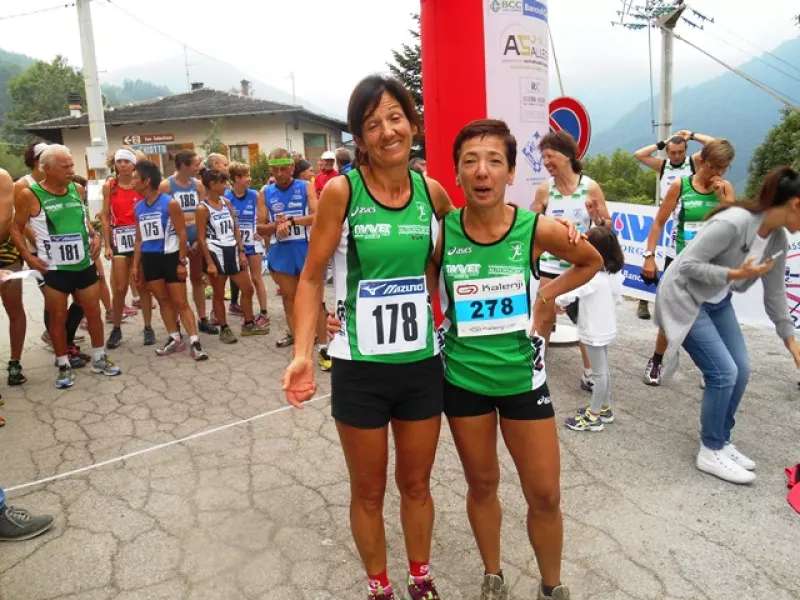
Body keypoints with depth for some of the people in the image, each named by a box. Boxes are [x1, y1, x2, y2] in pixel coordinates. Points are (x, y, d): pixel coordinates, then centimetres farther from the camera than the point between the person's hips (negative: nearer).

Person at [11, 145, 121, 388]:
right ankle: (64, 366, 19)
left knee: (94, 312, 10)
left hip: (84, 264, 4)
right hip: (54, 268, -4)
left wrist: (95, 235, 2)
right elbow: (16, 228, 0)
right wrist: (28, 256, -10)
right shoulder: (29, 195, -9)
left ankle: (99, 358, 24)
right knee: (58, 318, 6)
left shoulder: (77, 189, 4)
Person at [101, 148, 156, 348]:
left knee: (143, 285, 5)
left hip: (141, 237, -1)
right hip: (119, 238, 1)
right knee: (120, 288, 2)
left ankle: (148, 327, 15)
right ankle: (116, 329, 17)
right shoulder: (109, 186, 4)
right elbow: (105, 216, 5)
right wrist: (107, 245, -1)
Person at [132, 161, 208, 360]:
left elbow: (182, 234, -9)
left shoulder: (170, 203, -10)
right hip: (150, 259, 6)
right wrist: (136, 265, 11)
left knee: (180, 302, -4)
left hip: (170, 256, -6)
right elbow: (139, 239, 14)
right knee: (163, 300, 10)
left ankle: (194, 342, -2)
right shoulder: (138, 207, 7)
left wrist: (182, 262, -13)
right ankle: (175, 338, 20)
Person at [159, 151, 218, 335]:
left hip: (196, 237, 4)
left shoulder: (198, 184, 4)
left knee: (197, 278, 12)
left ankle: (203, 320, 20)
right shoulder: (166, 185, -8)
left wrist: (200, 238, -5)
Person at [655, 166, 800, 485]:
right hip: (684, 299, -8)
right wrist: (734, 274, -27)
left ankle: (721, 442, 23)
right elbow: (687, 264, -27)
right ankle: (711, 452, 6)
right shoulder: (733, 222, -28)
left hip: (718, 302, 9)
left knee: (741, 370, 5)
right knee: (724, 372, -11)